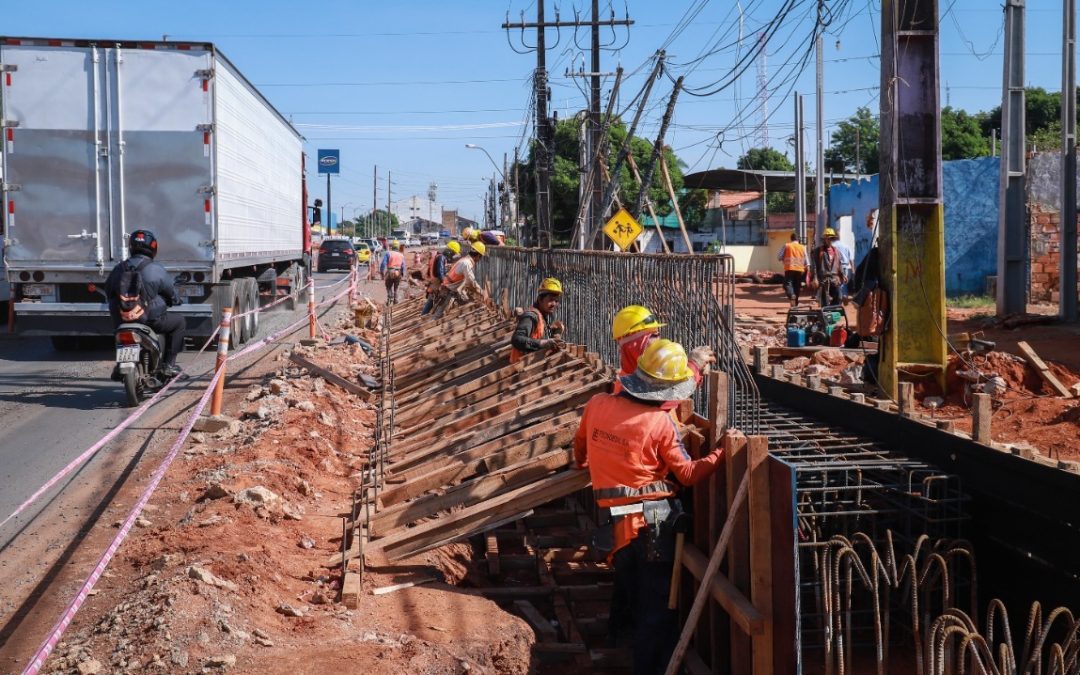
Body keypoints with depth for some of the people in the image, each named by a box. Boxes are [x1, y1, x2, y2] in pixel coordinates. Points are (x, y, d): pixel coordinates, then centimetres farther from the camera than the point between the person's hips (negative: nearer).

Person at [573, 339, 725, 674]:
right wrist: (722, 452, 0)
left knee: (628, 578, 31)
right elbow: (688, 474, -7)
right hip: (654, 519, -6)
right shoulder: (660, 422, -16)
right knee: (658, 601, 4)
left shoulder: (597, 404, -2)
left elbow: (580, 443, 19)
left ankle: (622, 633, 52)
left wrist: (582, 464, 40)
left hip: (618, 518, 6)